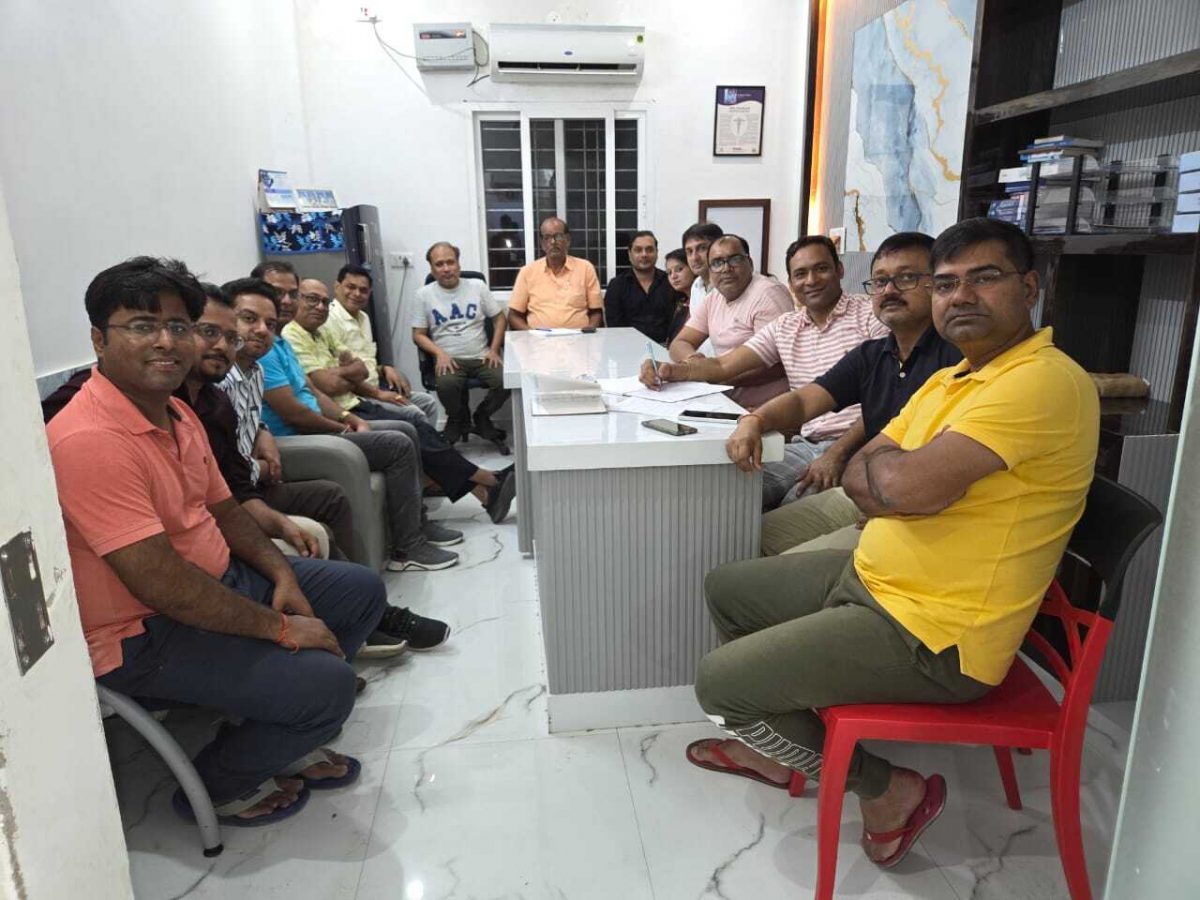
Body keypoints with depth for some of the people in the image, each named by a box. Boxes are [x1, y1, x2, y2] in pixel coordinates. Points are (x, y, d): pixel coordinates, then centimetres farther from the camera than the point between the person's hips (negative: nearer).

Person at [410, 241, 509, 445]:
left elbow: (499, 317, 11)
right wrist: (440, 354, -14)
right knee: (446, 385, -35)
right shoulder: (424, 295, 4)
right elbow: (418, 335, 4)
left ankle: (482, 418, 4)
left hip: (482, 357, 2)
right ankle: (458, 419, 0)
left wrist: (494, 350, -3)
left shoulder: (477, 286, 7)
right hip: (450, 359, -1)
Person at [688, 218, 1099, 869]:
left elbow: (906, 486, -30)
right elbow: (857, 480, 7)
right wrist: (904, 477, -15)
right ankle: (775, 744, 33)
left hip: (933, 636, -9)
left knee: (719, 683, -10)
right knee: (725, 588, 19)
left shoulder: (1043, 380, -21)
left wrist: (882, 459, -7)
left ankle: (887, 789, 8)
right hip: (869, 577, 10)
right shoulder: (947, 379, 11)